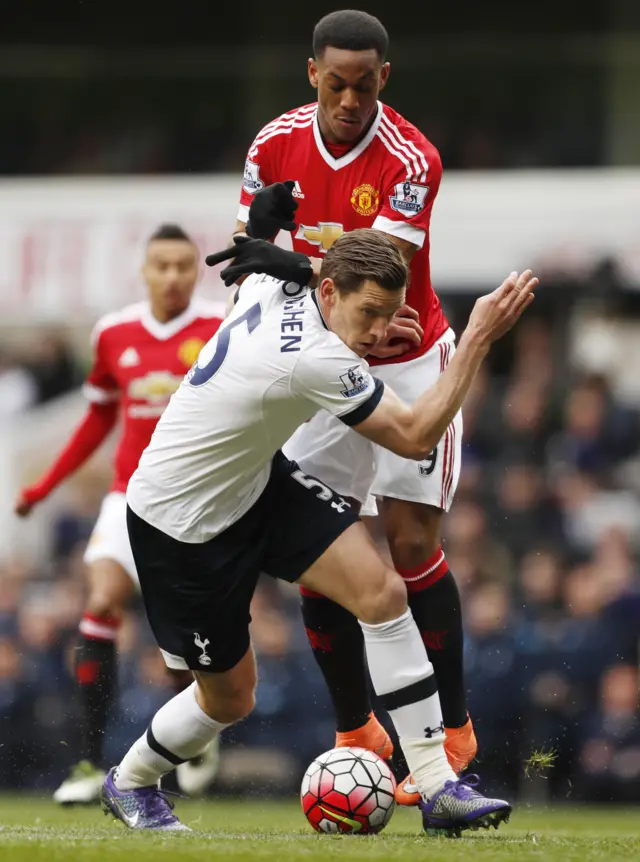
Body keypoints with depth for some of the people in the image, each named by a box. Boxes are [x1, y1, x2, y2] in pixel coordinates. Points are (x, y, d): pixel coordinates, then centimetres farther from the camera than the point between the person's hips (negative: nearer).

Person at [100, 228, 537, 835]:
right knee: (230, 698, 6)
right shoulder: (317, 360, -34)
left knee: (382, 590, -10)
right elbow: (415, 438, -25)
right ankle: (128, 784, 38)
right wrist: (478, 338, -25)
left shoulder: (274, 287, -10)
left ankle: (437, 786, -10)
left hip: (251, 479, 9)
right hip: (179, 525, -9)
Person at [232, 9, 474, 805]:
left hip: (408, 363, -4)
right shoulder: (276, 146, -7)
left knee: (411, 542, -11)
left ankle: (453, 732, 1)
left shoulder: (410, 161, -20)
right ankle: (356, 733, 10)